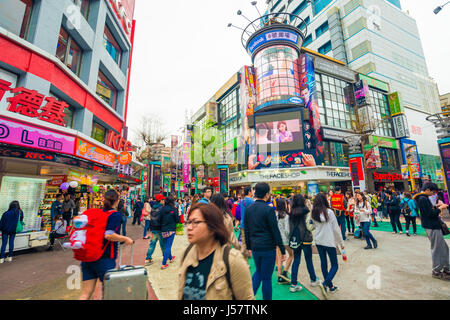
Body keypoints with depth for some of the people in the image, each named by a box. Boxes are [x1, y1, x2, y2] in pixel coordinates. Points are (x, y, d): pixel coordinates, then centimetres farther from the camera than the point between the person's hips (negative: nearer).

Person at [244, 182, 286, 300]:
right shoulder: (269, 209, -17)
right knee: (266, 277, 11)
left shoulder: (248, 209, 0)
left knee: (258, 272, 25)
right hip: (268, 248, -5)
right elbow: (275, 232, -14)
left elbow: (246, 230, 7)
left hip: (255, 247, 5)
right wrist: (283, 250, -5)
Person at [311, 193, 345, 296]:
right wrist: (341, 242, 2)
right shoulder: (329, 212, -16)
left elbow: (315, 226, 6)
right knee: (335, 265, 8)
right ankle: (325, 283, -10)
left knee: (323, 263, 16)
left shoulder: (314, 213, -4)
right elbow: (336, 228, -9)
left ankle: (330, 286, 29)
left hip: (318, 241, 4)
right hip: (329, 242, -4)